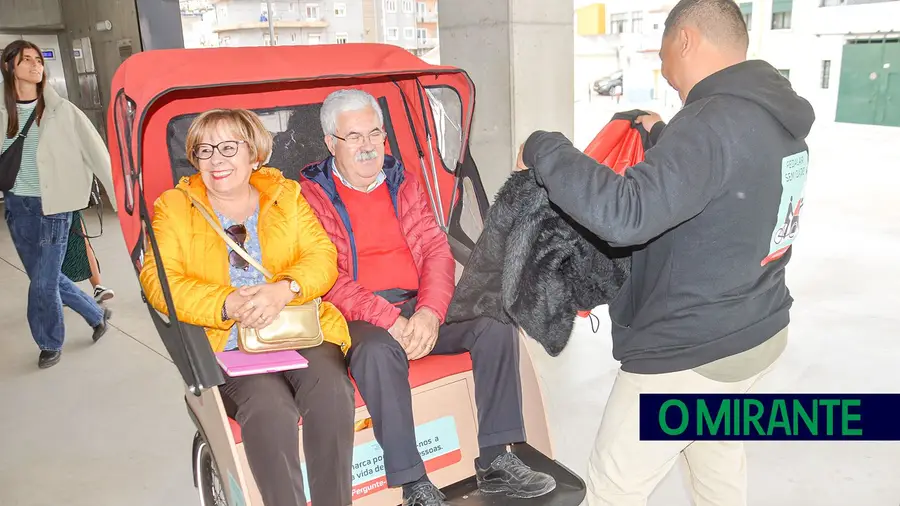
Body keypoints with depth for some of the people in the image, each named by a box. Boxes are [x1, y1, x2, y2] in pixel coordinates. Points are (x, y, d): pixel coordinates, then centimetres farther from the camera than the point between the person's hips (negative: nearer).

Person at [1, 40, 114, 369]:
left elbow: (96, 153, -11)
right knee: (46, 277, 15)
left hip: (52, 206, -4)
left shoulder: (60, 111, -10)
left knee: (43, 283, 3)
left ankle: (50, 344, 28)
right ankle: (96, 314, 38)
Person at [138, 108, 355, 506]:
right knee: (269, 405, -31)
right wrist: (228, 304, -19)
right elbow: (158, 280, -2)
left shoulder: (287, 195, 15)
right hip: (225, 343, -1)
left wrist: (284, 289, -19)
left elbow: (323, 257, 4)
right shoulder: (173, 207, 11)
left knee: (332, 391, -28)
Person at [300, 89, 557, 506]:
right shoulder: (312, 194, -1)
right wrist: (391, 320, -22)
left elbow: (436, 248, 6)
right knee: (379, 351, -37)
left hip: (419, 306, 5)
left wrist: (429, 312, -13)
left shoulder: (401, 183, 14)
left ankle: (495, 462, -9)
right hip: (359, 317, -4)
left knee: (495, 325, -15)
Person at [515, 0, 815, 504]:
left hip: (690, 353, -9)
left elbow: (625, 215, -36)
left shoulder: (714, 122, -26)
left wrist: (543, 149, -24)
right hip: (759, 332, 10)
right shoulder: (778, 117, 5)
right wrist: (666, 138, 24)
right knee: (717, 444, 32)